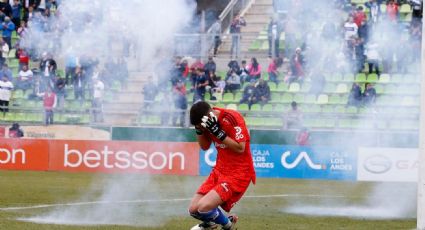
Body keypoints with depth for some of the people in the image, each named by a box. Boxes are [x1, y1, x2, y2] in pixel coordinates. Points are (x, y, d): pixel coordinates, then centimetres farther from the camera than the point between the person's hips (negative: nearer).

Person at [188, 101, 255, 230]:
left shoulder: (232, 118, -22)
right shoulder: (209, 122, 0)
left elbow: (240, 148, -25)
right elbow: (204, 146, 12)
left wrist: (218, 132, -30)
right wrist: (199, 130, -7)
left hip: (239, 173, -8)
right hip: (219, 171, 8)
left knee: (203, 207, -23)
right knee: (193, 210, 1)